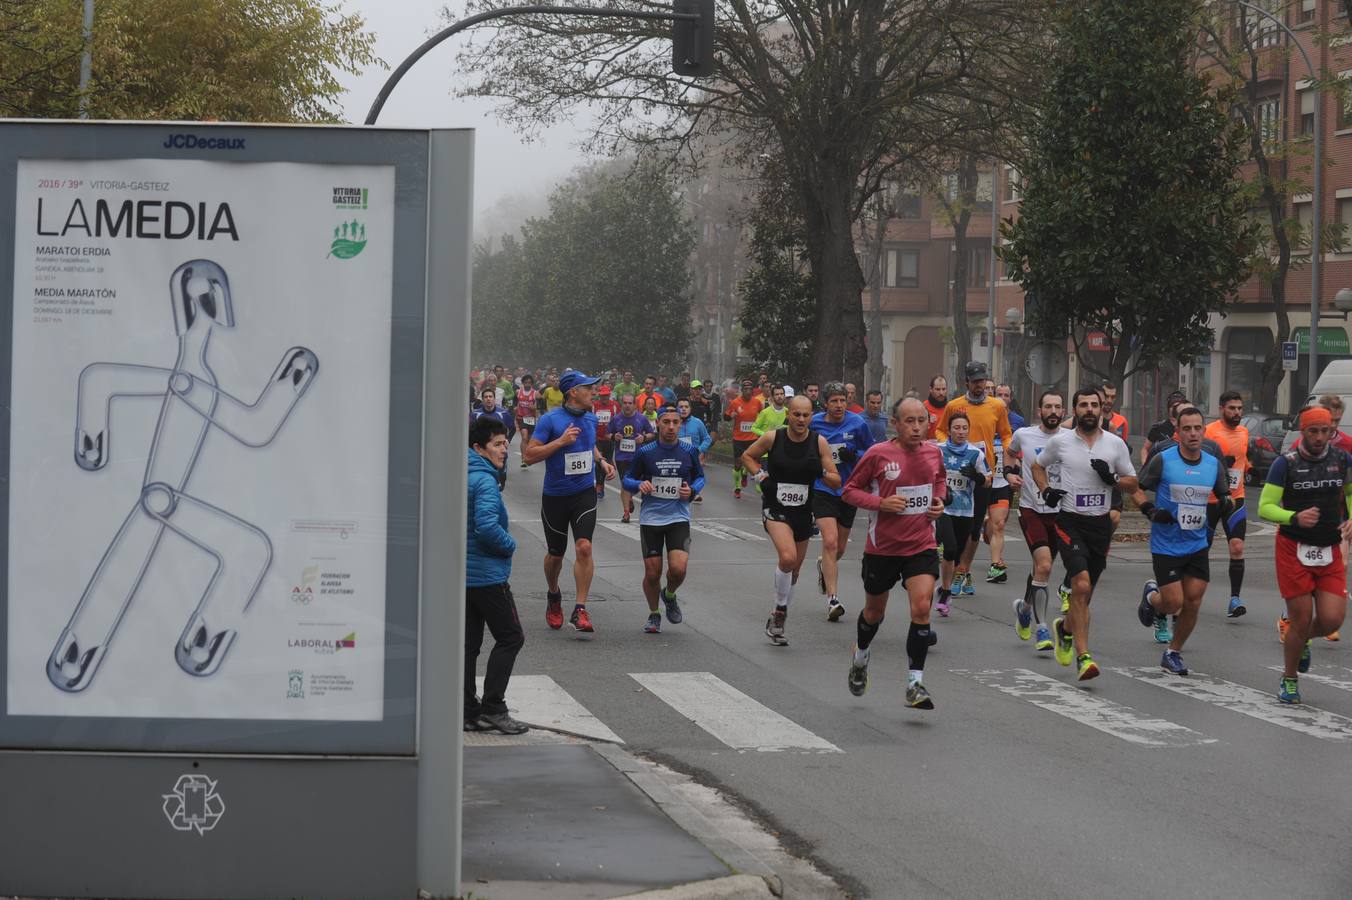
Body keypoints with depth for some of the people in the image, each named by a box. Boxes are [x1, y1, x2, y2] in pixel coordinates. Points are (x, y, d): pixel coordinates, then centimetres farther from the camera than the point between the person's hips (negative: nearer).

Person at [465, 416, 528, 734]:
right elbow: (487, 526, -28)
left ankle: (469, 711, 12)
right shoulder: (484, 480, -18)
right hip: (486, 574, -9)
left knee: (469, 642, 10)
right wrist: (510, 545, -10)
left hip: (461, 573, 9)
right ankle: (492, 707, -3)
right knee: (510, 637, 0)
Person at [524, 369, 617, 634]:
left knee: (584, 547, -14)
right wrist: (561, 441, -22)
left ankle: (580, 610, -11)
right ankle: (553, 596, 39)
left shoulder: (590, 419, 6)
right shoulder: (550, 420, -11)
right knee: (555, 553, 10)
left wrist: (601, 461, 9)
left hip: (584, 493, 3)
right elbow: (530, 455, -15)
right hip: (555, 496, -3)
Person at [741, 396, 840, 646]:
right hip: (775, 509, -3)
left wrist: (822, 473, -21)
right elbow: (747, 456, 11)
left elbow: (836, 482, -1)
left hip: (803, 512, 4)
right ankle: (780, 611, -6)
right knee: (788, 558, -27)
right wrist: (759, 474, -5)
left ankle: (776, 621, 33)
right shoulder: (773, 437, -8)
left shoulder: (819, 442, -4)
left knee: (794, 569, 13)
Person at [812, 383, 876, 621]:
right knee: (830, 541, -19)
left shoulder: (857, 423, -5)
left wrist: (855, 455, -15)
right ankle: (832, 599, -17)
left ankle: (824, 565, 51)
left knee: (840, 548, 15)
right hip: (822, 489, -2)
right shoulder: (814, 423, -3)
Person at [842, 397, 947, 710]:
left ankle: (915, 684, -12)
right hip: (882, 546, -1)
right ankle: (861, 656, 49)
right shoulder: (878, 454, -13)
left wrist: (938, 501, 2)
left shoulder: (933, 453, 0)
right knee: (874, 610, 17)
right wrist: (881, 502, -20)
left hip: (921, 545, 2)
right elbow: (850, 490, -5)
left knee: (921, 607, -17)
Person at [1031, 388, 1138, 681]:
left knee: (1085, 591, 12)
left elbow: (1132, 484, 9)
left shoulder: (1116, 444, 3)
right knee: (1081, 585, -18)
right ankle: (1083, 656, -16)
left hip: (1100, 524, 3)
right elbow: (1038, 466, 18)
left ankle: (1065, 628, 43)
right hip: (1070, 521, -3)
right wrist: (1045, 490, 0)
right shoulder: (1060, 441, 1)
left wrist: (1112, 479, -12)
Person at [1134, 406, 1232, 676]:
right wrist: (1150, 511, -18)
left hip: (1198, 545, 4)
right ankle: (1151, 596, 30)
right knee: (1174, 603, -6)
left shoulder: (1214, 464, 3)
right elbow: (1137, 489, -2)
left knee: (1193, 602, 1)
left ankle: (1174, 653, 20)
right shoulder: (1162, 460, -10)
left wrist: (1226, 503, -7)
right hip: (1166, 545, -4)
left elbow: (1224, 495, 17)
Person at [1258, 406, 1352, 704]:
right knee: (1301, 619, -2)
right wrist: (1295, 517, -29)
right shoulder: (1285, 463, -10)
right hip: (1293, 550, -3)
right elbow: (1265, 507, -12)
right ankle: (1289, 679, 21)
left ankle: (1303, 641, 30)